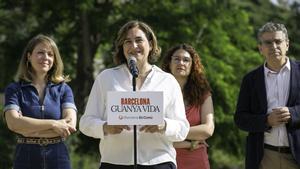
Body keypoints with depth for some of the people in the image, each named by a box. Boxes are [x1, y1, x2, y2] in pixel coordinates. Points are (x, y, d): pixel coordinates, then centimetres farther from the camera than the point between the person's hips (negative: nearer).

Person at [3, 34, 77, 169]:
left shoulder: (63, 89, 7)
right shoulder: (14, 89, 4)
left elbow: (70, 124, -7)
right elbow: (13, 123, -11)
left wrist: (30, 130, -11)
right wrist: (53, 124, -14)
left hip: (58, 158, 1)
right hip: (26, 158, -1)